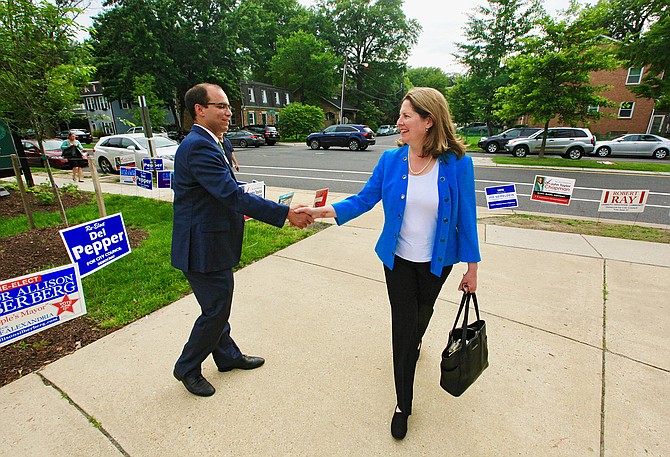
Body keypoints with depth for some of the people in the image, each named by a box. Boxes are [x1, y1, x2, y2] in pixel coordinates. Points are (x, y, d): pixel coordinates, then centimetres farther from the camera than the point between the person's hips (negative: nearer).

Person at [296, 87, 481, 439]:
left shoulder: (457, 164, -16)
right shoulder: (391, 160, -9)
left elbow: (466, 218, -10)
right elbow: (364, 199, -4)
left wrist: (472, 267, -5)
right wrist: (327, 210, -17)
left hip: (436, 261, 0)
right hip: (398, 259, 1)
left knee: (423, 312, 25)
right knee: (402, 325, 6)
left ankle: (414, 342, 63)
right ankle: (403, 403, 26)